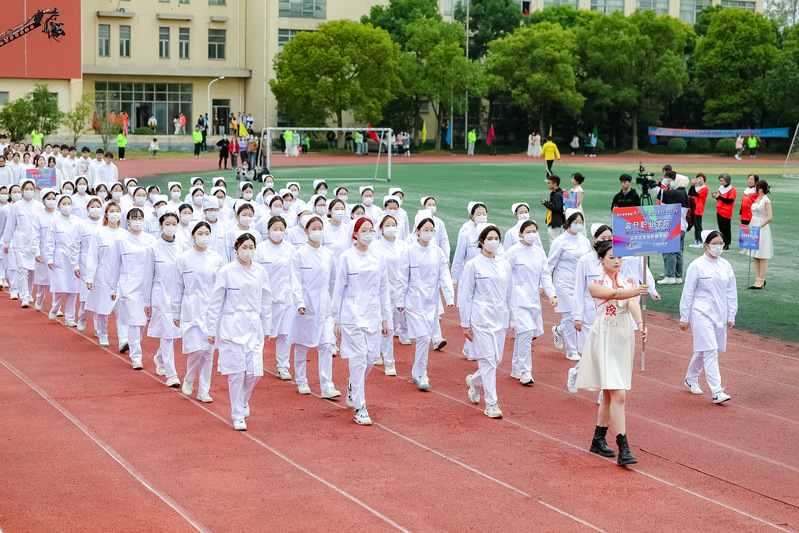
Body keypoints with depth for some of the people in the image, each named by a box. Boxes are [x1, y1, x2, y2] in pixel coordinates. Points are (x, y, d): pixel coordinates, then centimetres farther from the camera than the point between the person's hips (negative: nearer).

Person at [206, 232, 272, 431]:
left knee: (255, 371, -2)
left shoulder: (260, 272, 6)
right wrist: (211, 330, 0)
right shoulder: (226, 271, -4)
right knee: (236, 372, -3)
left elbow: (266, 302, 15)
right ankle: (238, 416, 10)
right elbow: (215, 303, 0)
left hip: (254, 328, 3)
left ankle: (243, 400, 29)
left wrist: (266, 328, 17)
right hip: (232, 327, -3)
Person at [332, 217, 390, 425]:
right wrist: (336, 320, -2)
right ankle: (360, 408, -3)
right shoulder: (346, 258, -4)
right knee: (358, 359, -8)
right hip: (352, 315, -4)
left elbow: (383, 289, 13)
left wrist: (384, 318, 12)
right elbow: (339, 289, -1)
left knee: (371, 358, 4)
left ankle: (353, 385, 36)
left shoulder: (378, 259, 7)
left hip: (373, 315, 4)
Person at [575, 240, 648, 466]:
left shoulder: (629, 282, 9)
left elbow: (633, 304, -11)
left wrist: (640, 323, -32)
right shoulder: (595, 284, -4)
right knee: (618, 395, -13)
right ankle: (623, 449, -15)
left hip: (624, 339, 6)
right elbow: (613, 294, -25)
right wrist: (635, 292, -45)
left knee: (610, 394, 13)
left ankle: (598, 440, 27)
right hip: (604, 340, -5)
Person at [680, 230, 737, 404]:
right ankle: (716, 392, -15)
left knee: (703, 350, 15)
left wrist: (731, 316, 10)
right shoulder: (697, 265, -8)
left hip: (720, 315, 5)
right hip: (701, 314, -5)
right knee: (710, 351, -12)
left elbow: (731, 292, 13)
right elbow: (688, 293, -4)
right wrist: (684, 318, -4)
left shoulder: (726, 266, 7)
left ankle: (691, 379, 37)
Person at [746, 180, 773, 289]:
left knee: (762, 257, -4)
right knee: (755, 256, 9)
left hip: (762, 230, -9)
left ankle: (761, 281, 0)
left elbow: (769, 217, -18)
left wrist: (759, 227, -21)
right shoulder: (757, 199, 13)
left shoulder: (766, 201, -12)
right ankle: (758, 279, 13)